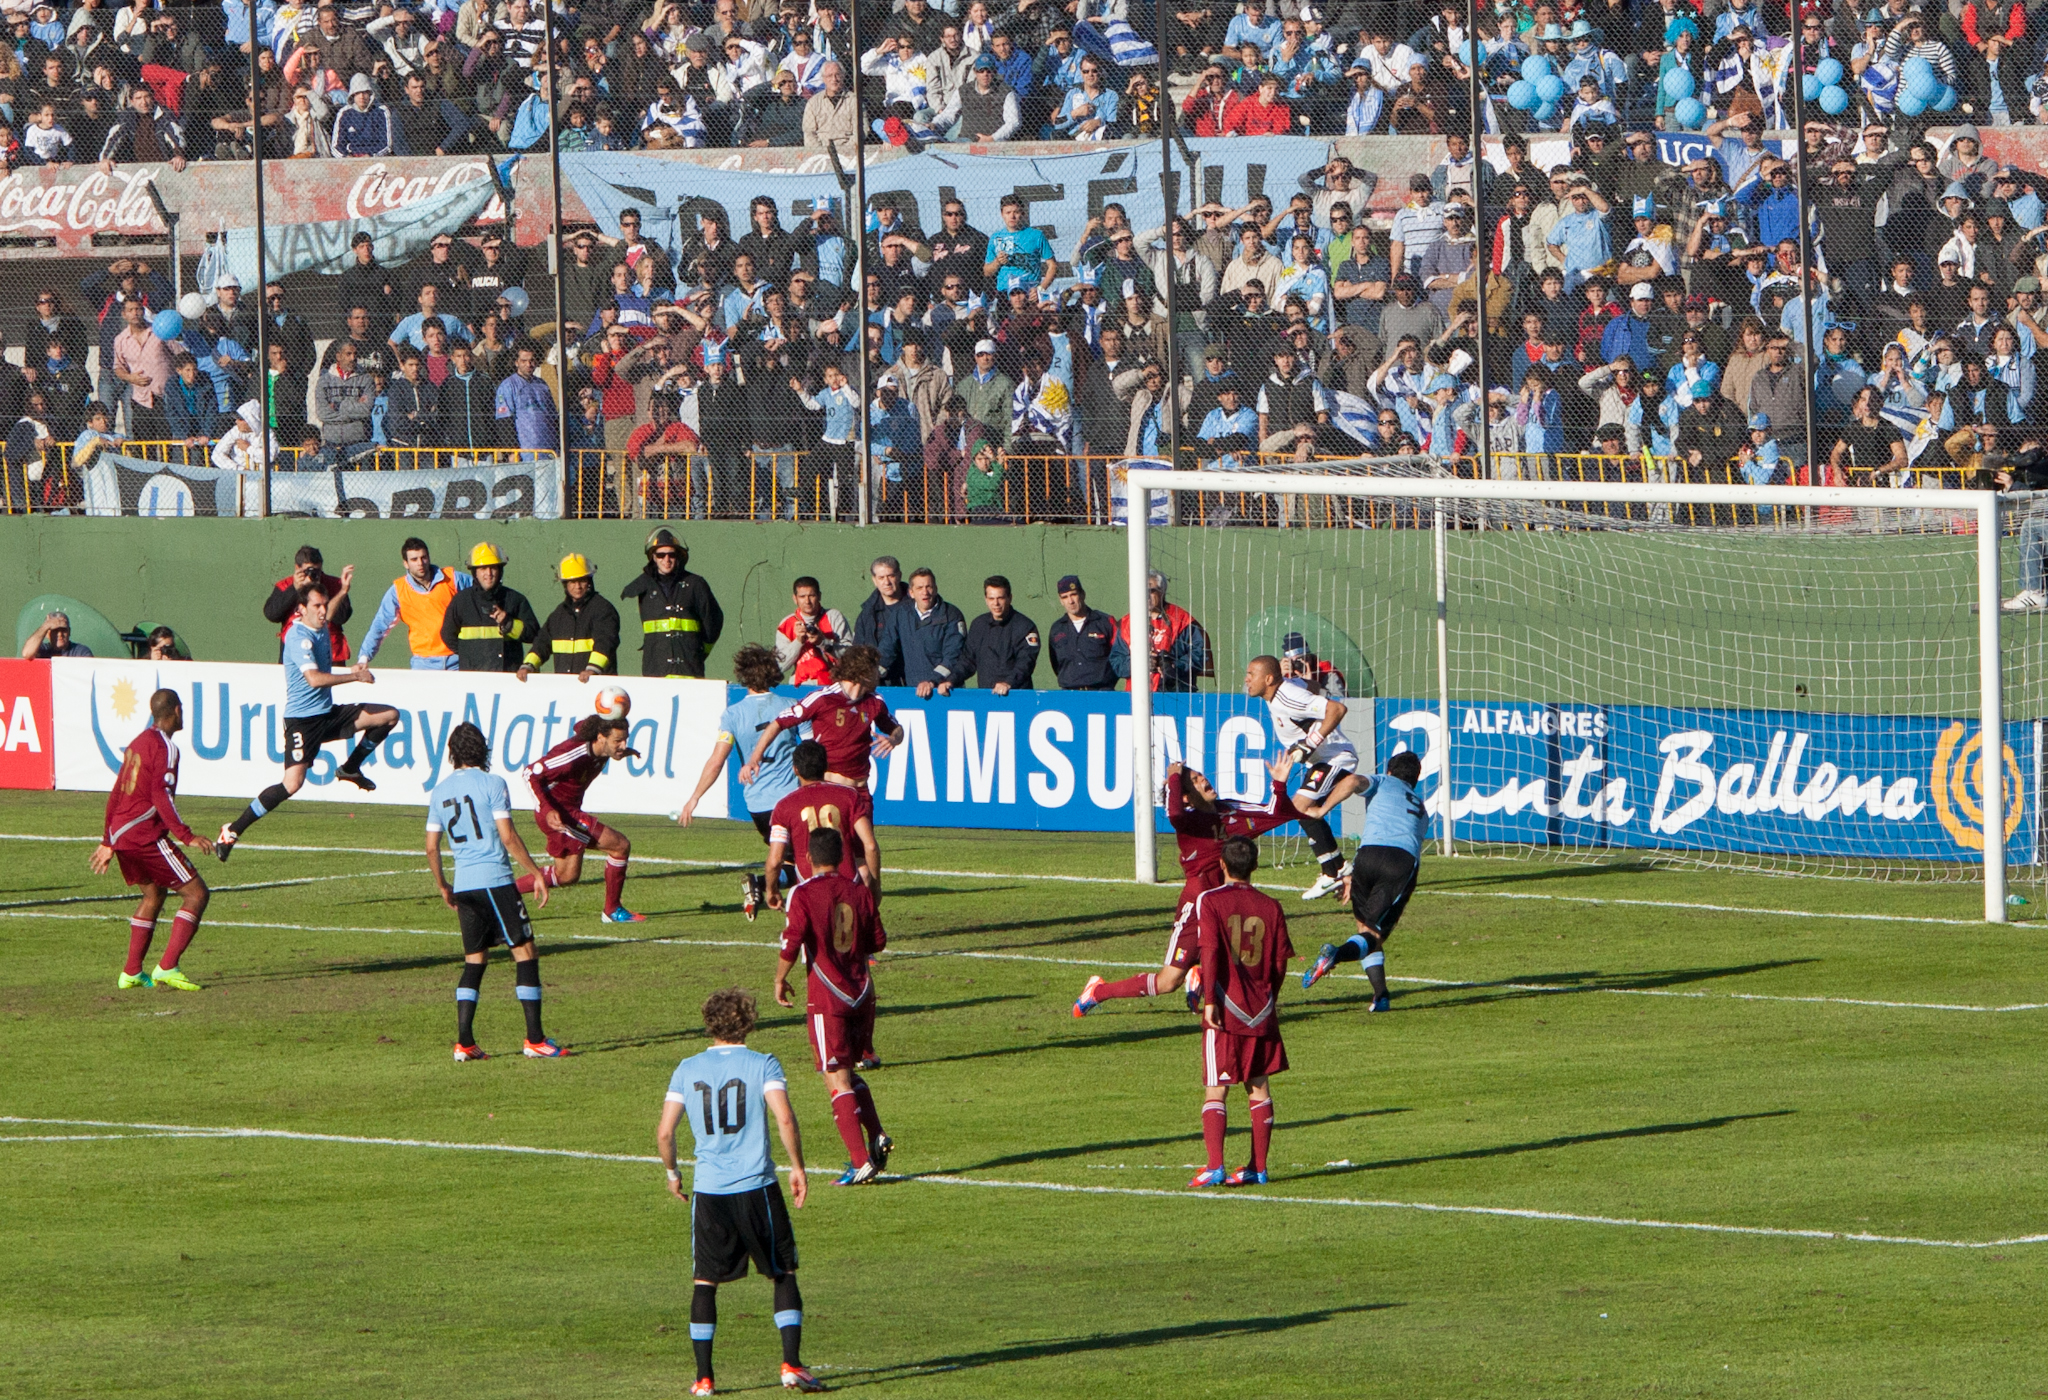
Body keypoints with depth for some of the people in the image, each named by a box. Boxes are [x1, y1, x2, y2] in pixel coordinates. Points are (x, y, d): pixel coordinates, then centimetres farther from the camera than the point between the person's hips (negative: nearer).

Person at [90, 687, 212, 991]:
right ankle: (166, 968, -15)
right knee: (196, 894, -5)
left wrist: (108, 842, 29)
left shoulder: (137, 743, 18)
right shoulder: (164, 747, -9)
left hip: (120, 834, 9)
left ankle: (131, 973, 24)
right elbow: (161, 796, -20)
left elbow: (115, 794, 23)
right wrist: (186, 836, -23)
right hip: (146, 837, -9)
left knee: (154, 894, 26)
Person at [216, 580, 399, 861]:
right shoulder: (298, 637, -18)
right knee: (292, 784, -23)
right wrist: (355, 677, -22)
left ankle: (350, 768, 18)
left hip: (328, 713, 9)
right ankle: (232, 832, -13)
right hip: (302, 719, -9)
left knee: (389, 715, 5)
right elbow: (314, 678, -30)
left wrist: (350, 670, 9)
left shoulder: (322, 630, 11)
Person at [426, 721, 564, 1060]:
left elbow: (431, 847, 12)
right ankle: (535, 1039, -4)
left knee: (474, 960, 13)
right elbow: (508, 836, -12)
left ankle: (465, 1042, 4)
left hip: (463, 884, 6)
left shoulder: (440, 791, 10)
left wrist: (443, 887, 25)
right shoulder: (492, 784, -6)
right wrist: (536, 873, -5)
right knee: (525, 953, 0)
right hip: (495, 880, -6)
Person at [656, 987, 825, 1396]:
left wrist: (673, 1173, 19)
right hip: (757, 1187, -2)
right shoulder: (763, 1065, -3)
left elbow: (664, 1133, 3)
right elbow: (785, 1120, -15)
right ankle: (792, 1366, 0)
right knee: (784, 1274, 9)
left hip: (708, 1190, 2)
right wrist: (797, 1168, -4)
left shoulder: (687, 1070, 5)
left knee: (705, 1282, 9)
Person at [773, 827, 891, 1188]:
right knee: (849, 1071, 21)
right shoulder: (859, 892, 3)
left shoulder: (804, 894, -10)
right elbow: (878, 941, 9)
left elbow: (792, 943, -16)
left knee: (837, 1079, -2)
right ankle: (876, 1135, 4)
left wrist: (780, 979, 0)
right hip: (862, 991, 5)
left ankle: (860, 1161, -8)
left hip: (826, 996, -5)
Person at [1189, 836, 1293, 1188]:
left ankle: (1215, 1167, -13)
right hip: (1262, 1012, 3)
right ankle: (1258, 1168, 13)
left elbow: (1210, 952, -14)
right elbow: (1280, 961, 7)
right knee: (1259, 1089, 11)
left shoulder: (1210, 902, -5)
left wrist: (1210, 999, -14)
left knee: (1215, 1091, -2)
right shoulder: (1270, 907, 4)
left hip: (1226, 1012, -3)